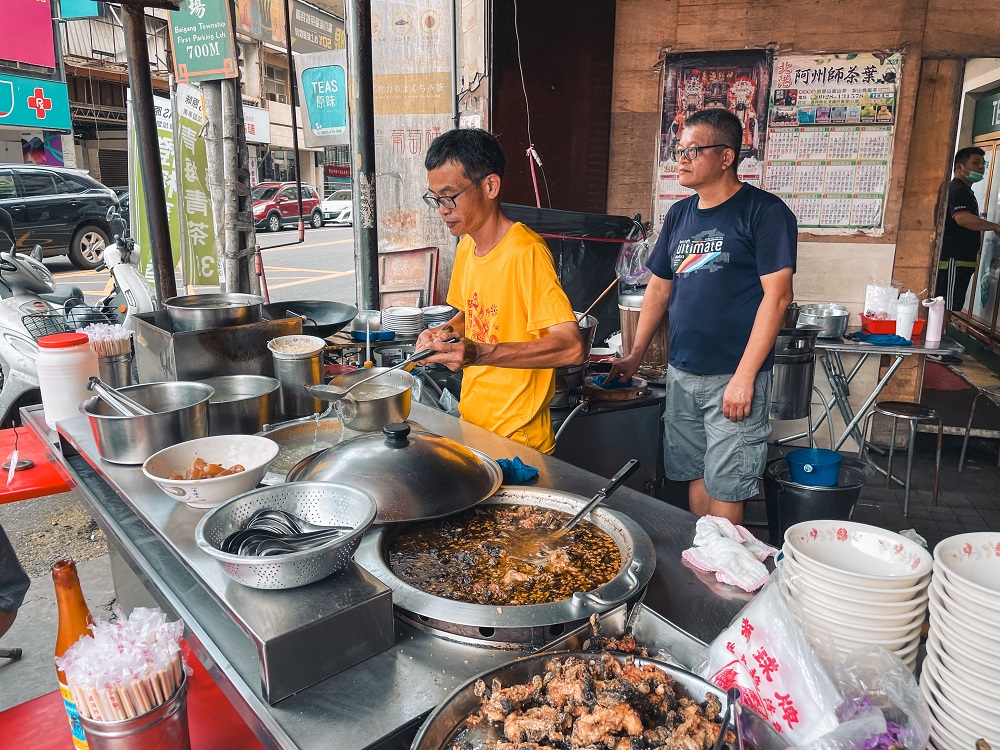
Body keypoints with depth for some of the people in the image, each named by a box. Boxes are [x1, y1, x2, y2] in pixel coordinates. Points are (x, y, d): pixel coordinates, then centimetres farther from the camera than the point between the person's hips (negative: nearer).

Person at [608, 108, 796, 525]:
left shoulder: (764, 211, -7)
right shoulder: (680, 214, 12)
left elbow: (777, 295, -14)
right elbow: (659, 287, 18)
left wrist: (744, 377, -18)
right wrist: (636, 354, 16)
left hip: (733, 378, -6)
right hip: (682, 373, 6)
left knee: (725, 487, -1)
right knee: (696, 475, 14)